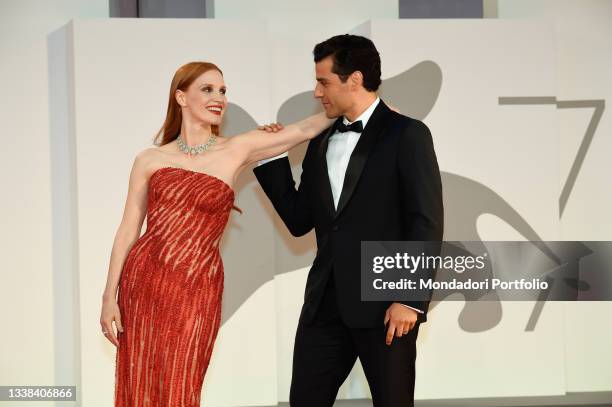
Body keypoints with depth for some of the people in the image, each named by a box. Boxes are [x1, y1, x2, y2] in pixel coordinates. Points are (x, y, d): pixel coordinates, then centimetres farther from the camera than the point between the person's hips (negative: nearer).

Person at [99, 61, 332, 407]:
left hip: (197, 290, -1)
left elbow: (304, 130, 2)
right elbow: (128, 230, 6)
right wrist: (110, 297, 3)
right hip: (142, 282, 1)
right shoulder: (150, 160, 6)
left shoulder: (237, 151, 4)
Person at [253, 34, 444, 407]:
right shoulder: (321, 143, 16)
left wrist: (410, 299, -16)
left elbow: (427, 222, -10)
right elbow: (299, 222, 16)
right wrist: (272, 157, 9)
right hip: (326, 302, 6)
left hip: (385, 304, -6)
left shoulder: (406, 135, -4)